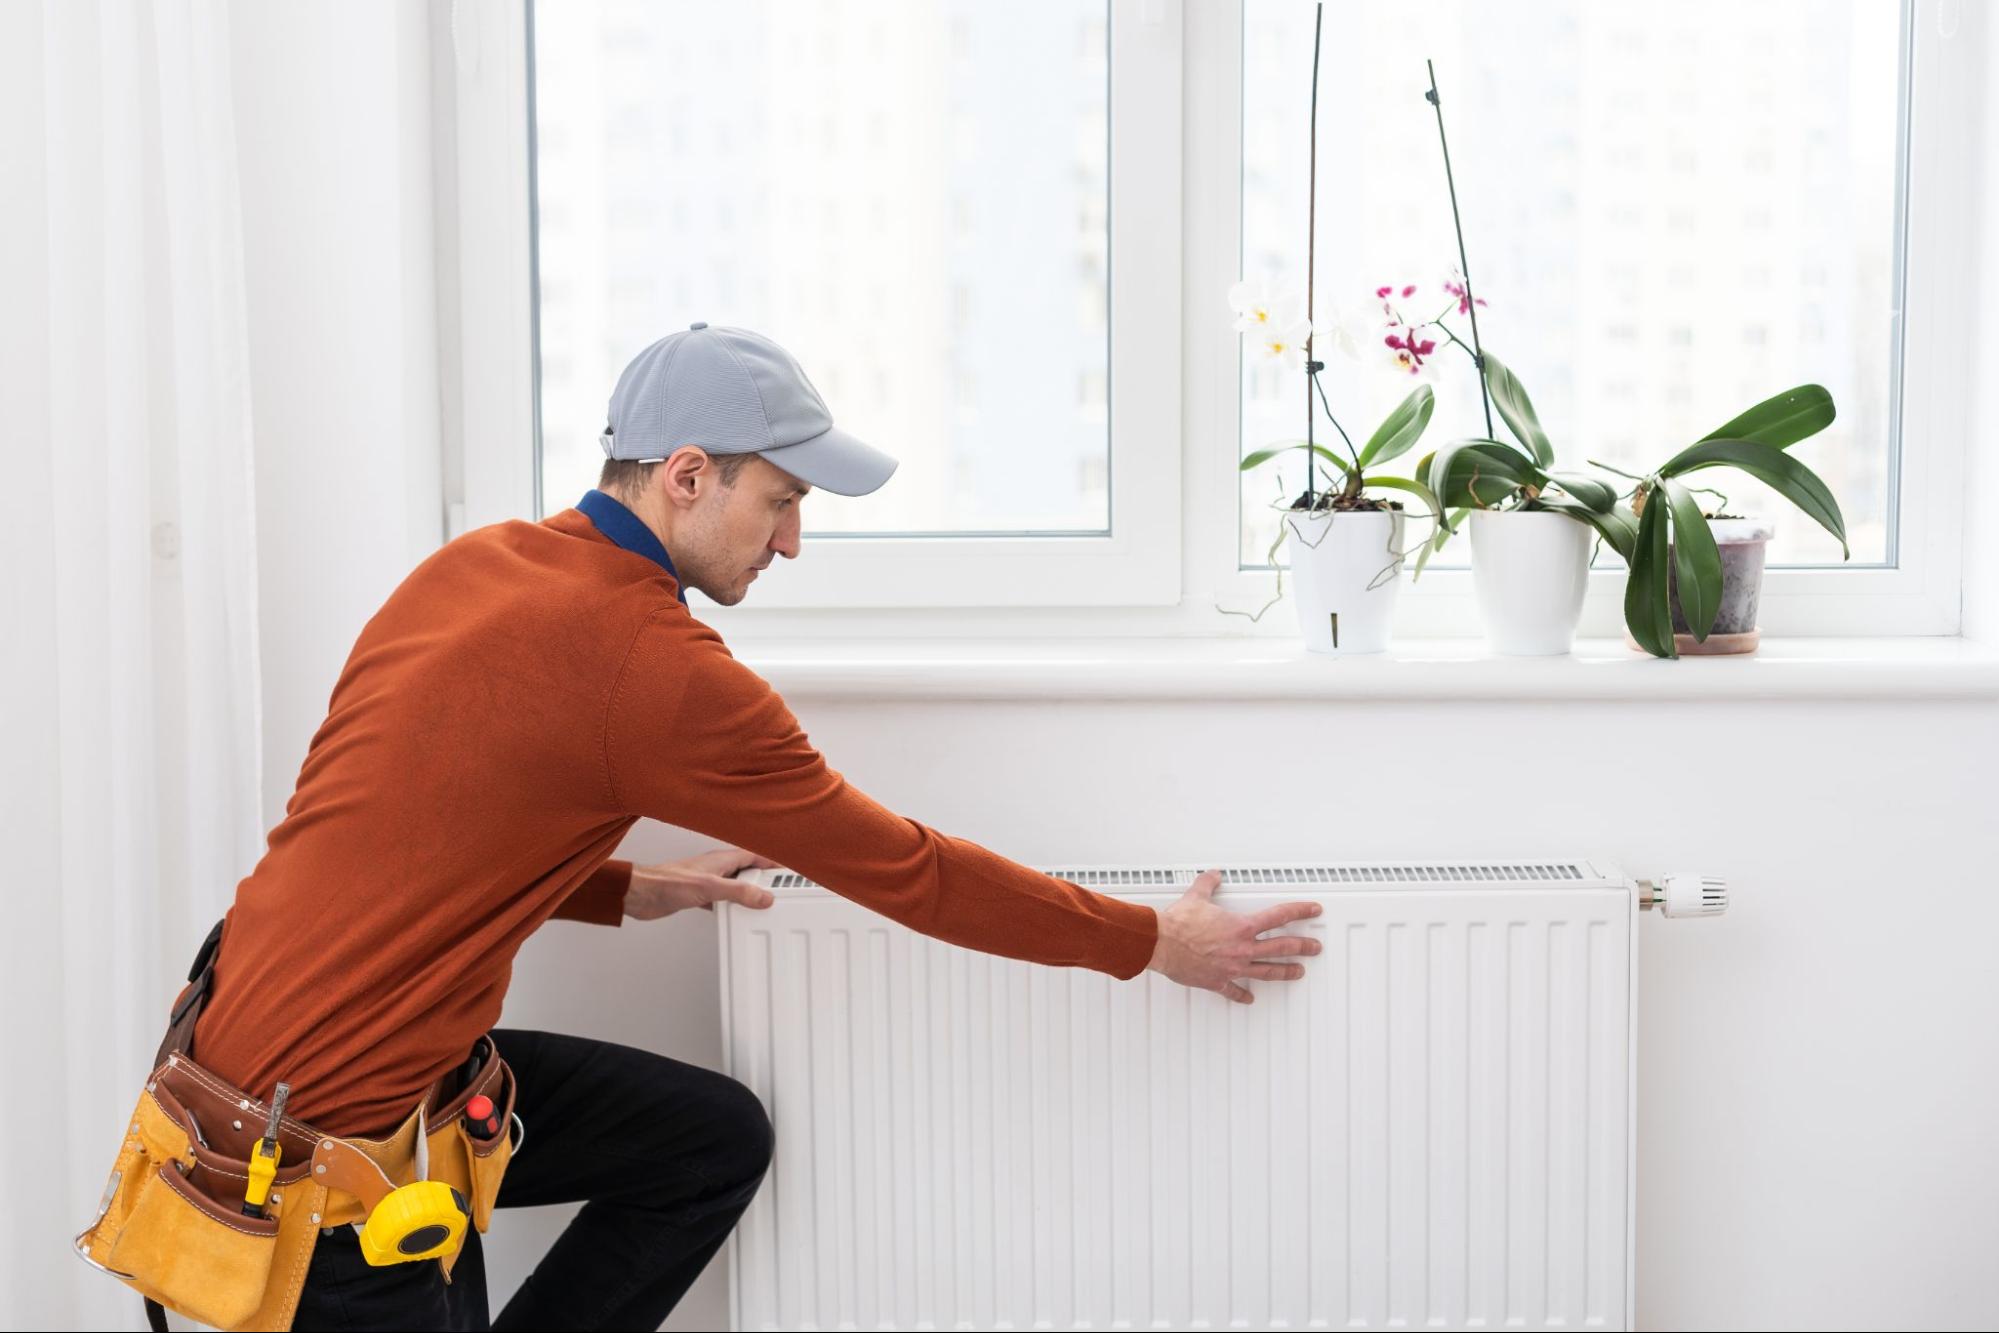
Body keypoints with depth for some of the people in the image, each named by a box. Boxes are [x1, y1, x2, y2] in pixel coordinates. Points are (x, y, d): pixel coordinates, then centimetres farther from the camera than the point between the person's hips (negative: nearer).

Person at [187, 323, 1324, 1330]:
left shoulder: (475, 565, 4)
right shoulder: (654, 663, -22)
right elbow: (899, 868, -13)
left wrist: (627, 891, 10)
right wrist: (1153, 943, -2)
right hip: (325, 1130, -9)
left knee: (716, 1139, 10)